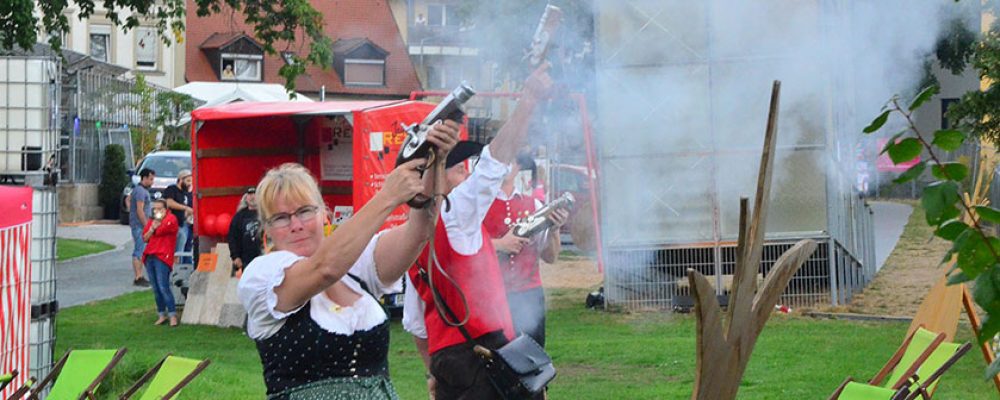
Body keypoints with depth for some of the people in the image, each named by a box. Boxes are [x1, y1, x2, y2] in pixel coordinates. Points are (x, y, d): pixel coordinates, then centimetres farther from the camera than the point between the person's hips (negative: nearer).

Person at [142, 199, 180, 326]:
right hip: (150, 257, 7)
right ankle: (162, 314, 12)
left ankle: (172, 315, -11)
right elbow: (145, 238, 13)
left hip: (162, 257, -7)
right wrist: (152, 227, -4)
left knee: (163, 287, -15)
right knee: (155, 288, 6)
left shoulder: (171, 219, -1)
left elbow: (162, 230, -15)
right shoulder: (151, 221, 20)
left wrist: (158, 222, 5)